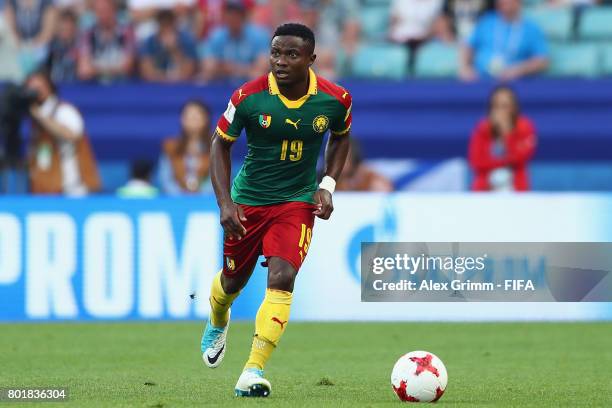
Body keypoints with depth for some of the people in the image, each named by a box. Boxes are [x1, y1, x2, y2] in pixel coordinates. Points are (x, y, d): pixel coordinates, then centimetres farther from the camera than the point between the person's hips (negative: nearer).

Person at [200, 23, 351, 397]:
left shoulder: (335, 99, -13)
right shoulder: (249, 97, -18)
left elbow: (341, 138, 10)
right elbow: (221, 143, -4)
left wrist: (327, 185, -3)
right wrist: (225, 203, -12)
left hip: (297, 201, -1)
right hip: (248, 200, 1)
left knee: (282, 278, -21)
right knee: (233, 279, 16)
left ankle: (254, 372, -23)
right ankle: (217, 324, 54)